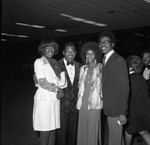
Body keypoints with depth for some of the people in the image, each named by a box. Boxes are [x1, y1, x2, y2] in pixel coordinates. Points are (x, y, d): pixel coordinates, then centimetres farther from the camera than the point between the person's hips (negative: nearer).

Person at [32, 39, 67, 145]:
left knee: (53, 130, 10)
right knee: (45, 131, -1)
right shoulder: (39, 62, -4)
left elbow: (60, 81, 12)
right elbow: (42, 82, -10)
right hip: (44, 98, -6)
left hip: (55, 98, 6)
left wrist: (60, 90, -6)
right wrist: (57, 89, -4)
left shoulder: (55, 63, 15)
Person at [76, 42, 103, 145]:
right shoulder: (83, 69, 14)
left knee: (93, 129, -2)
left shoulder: (100, 68, -2)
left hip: (95, 103, -4)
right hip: (83, 102, 5)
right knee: (82, 128, 7)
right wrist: (79, 99, 13)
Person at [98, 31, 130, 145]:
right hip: (108, 108, 7)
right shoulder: (104, 60, 14)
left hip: (116, 109, -7)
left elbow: (124, 87, -15)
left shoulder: (119, 60, -11)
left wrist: (123, 112, -17)